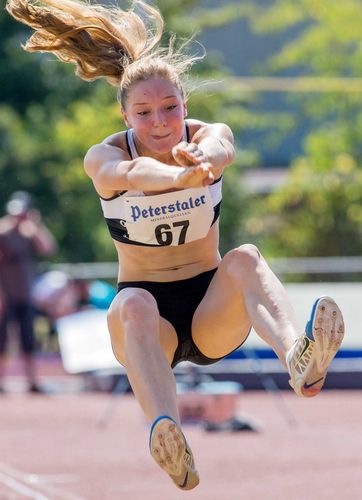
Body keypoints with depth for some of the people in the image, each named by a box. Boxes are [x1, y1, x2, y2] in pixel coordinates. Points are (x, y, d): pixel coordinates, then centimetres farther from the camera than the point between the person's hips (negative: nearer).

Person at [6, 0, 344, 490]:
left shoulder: (208, 135, -6)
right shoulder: (104, 159, -10)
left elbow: (219, 150, -33)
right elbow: (132, 173, -36)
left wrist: (199, 157, -60)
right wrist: (179, 177, -61)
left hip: (214, 312, 1)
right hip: (153, 319, -1)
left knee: (245, 258, -31)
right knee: (134, 304, -37)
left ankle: (299, 360, -60)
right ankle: (169, 441, -64)